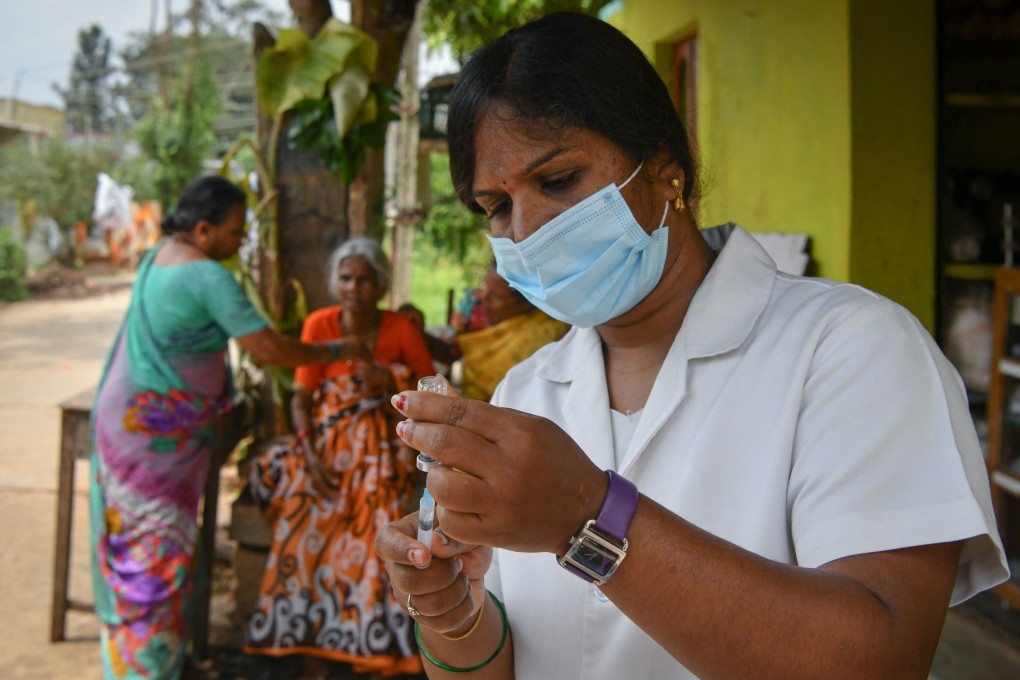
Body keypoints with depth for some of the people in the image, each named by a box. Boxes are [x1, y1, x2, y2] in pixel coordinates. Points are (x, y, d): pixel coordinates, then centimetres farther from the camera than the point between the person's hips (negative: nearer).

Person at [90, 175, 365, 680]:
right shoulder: (209, 277, -20)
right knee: (159, 544, 0)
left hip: (126, 418, 9)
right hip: (158, 430, -9)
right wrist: (337, 351, -10)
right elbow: (267, 349, -22)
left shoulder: (159, 255, 8)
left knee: (132, 539, 16)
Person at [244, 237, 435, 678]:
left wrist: (391, 382, -15)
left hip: (383, 447, -1)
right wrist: (311, 457, -12)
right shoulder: (319, 325, 2)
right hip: (328, 444, 1)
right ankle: (312, 641, -12)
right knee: (307, 524, -22)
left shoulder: (401, 329, 0)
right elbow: (301, 398, 1)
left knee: (373, 521, -25)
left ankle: (373, 644, -12)